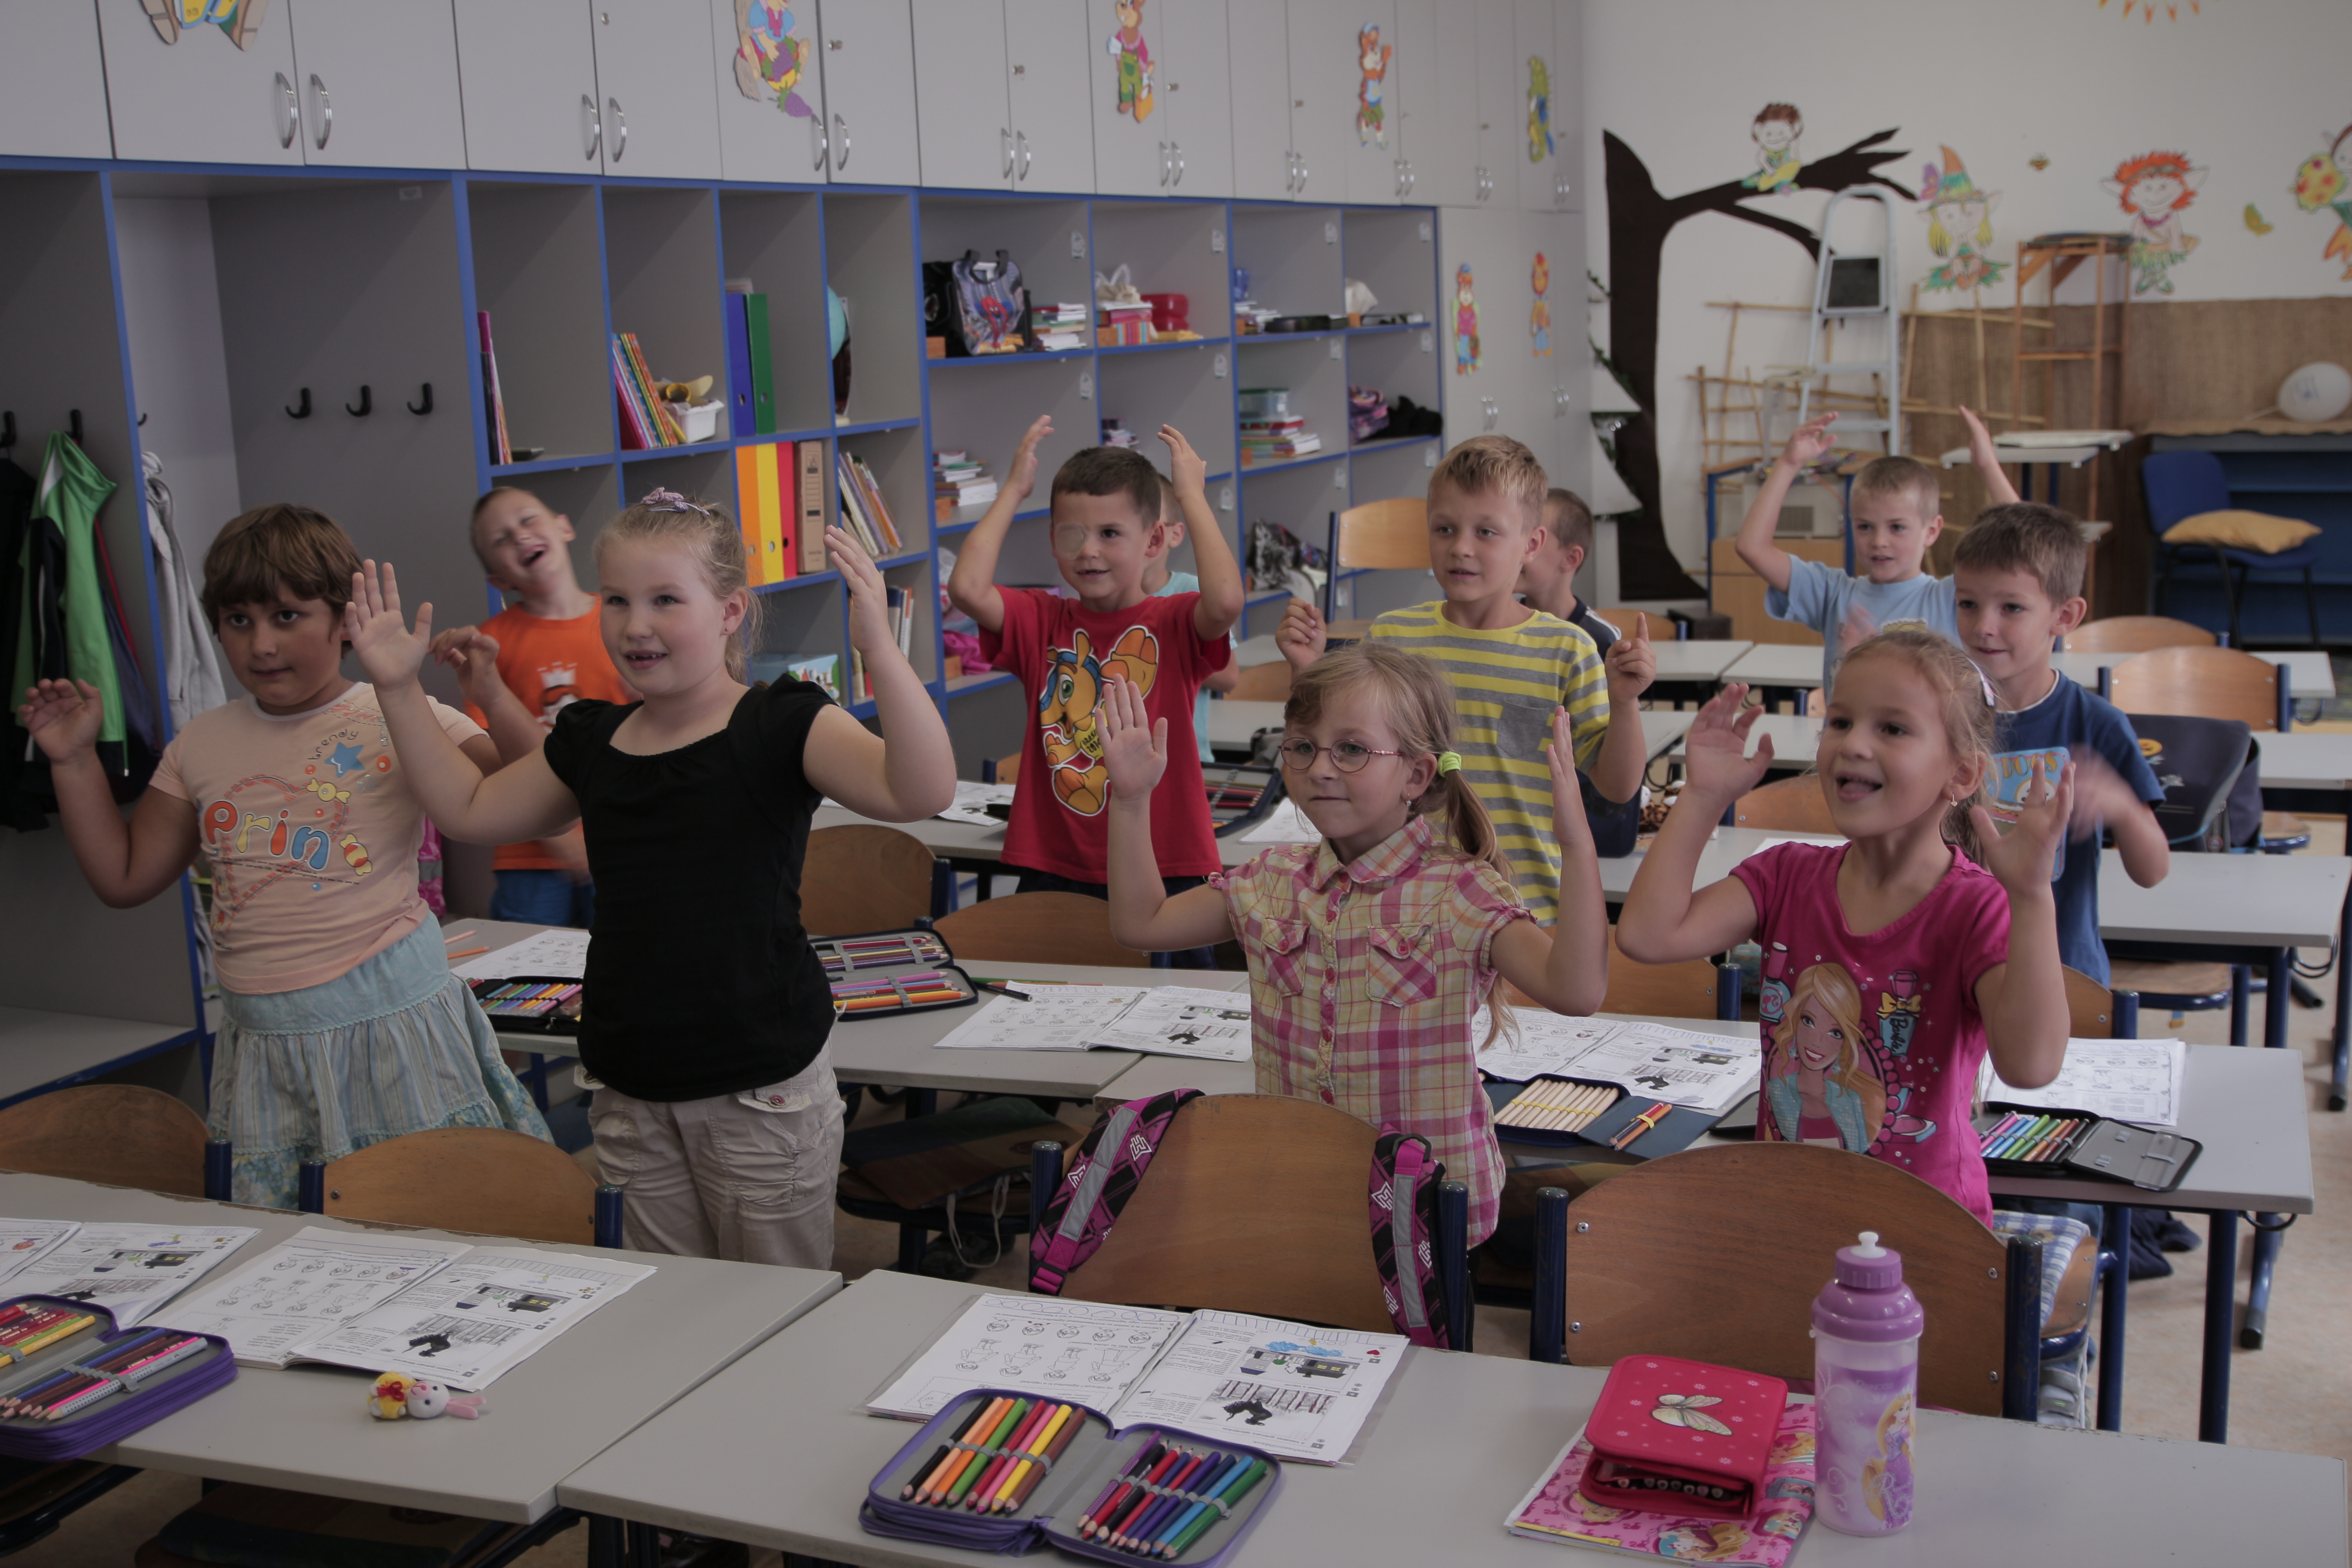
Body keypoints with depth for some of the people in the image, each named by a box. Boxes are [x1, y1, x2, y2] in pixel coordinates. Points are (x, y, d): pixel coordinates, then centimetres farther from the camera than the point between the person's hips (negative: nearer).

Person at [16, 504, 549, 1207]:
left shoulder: (400, 720, -5)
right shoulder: (204, 743, 11)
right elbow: (124, 878, 16)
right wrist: (74, 760, 11)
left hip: (388, 1025, -5)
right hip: (261, 1039, 5)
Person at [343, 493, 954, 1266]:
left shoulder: (781, 725, -10)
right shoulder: (590, 743, 8)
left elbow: (919, 791, -27)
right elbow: (471, 810, 22)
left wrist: (878, 648, -39)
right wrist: (399, 688, 16)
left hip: (762, 1093, -5)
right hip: (631, 1099, 6)